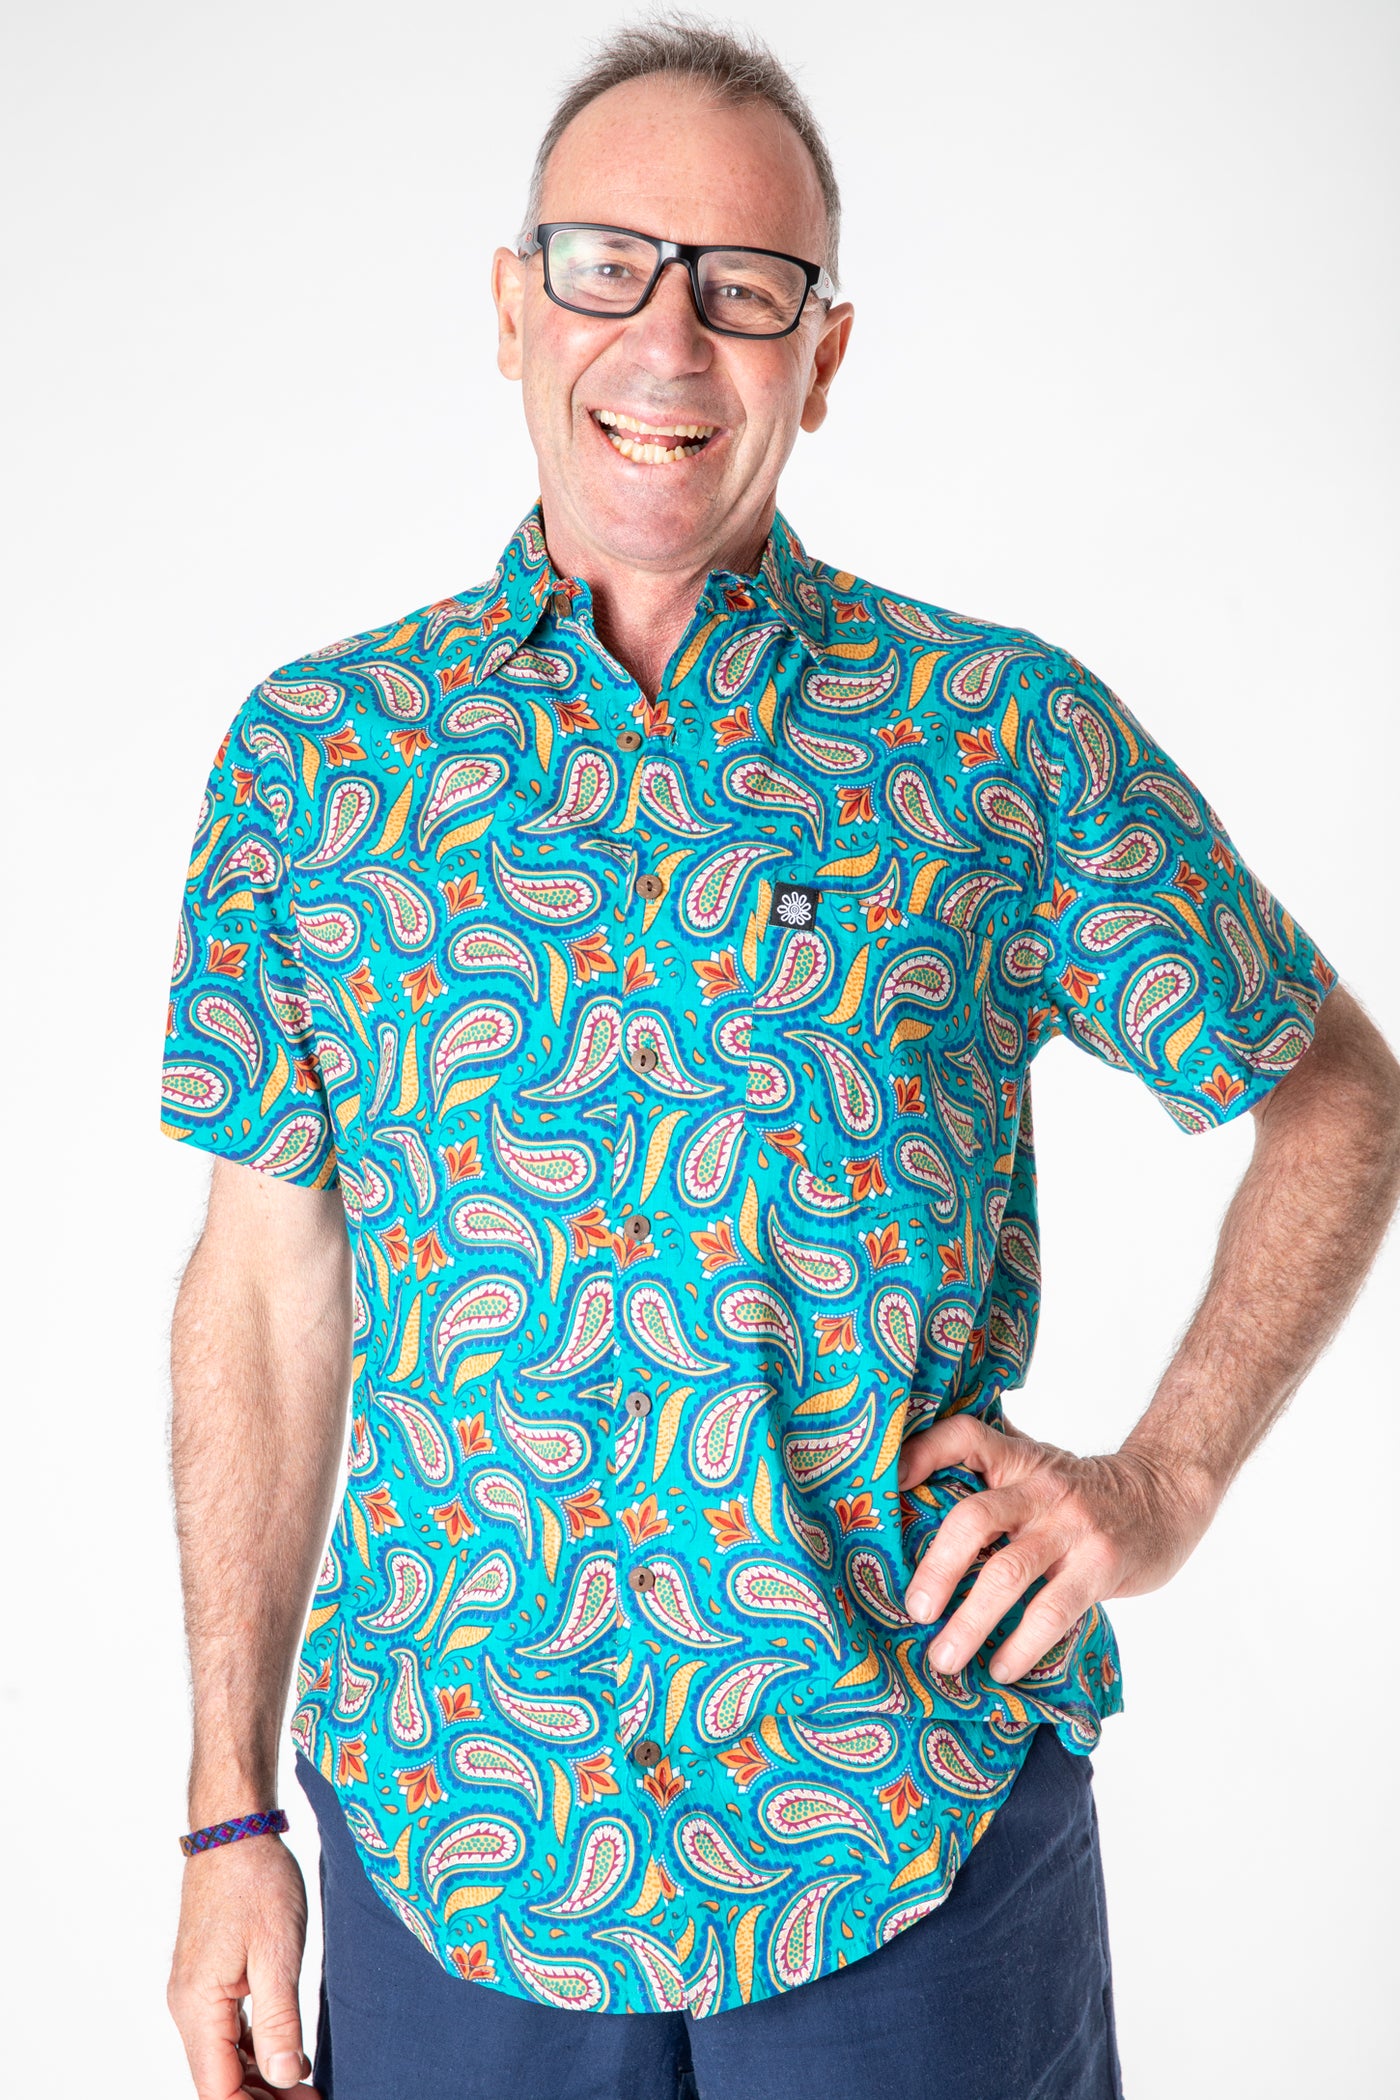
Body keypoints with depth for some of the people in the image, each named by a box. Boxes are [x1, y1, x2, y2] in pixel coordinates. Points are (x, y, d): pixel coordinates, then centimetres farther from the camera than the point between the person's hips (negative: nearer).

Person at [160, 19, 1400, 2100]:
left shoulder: (1007, 735, -4)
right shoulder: (310, 754, 1)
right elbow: (271, 1281, 4)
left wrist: (1164, 1476, -6)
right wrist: (231, 1814, 4)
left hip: (915, 1841, -1)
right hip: (448, 1830, 2)